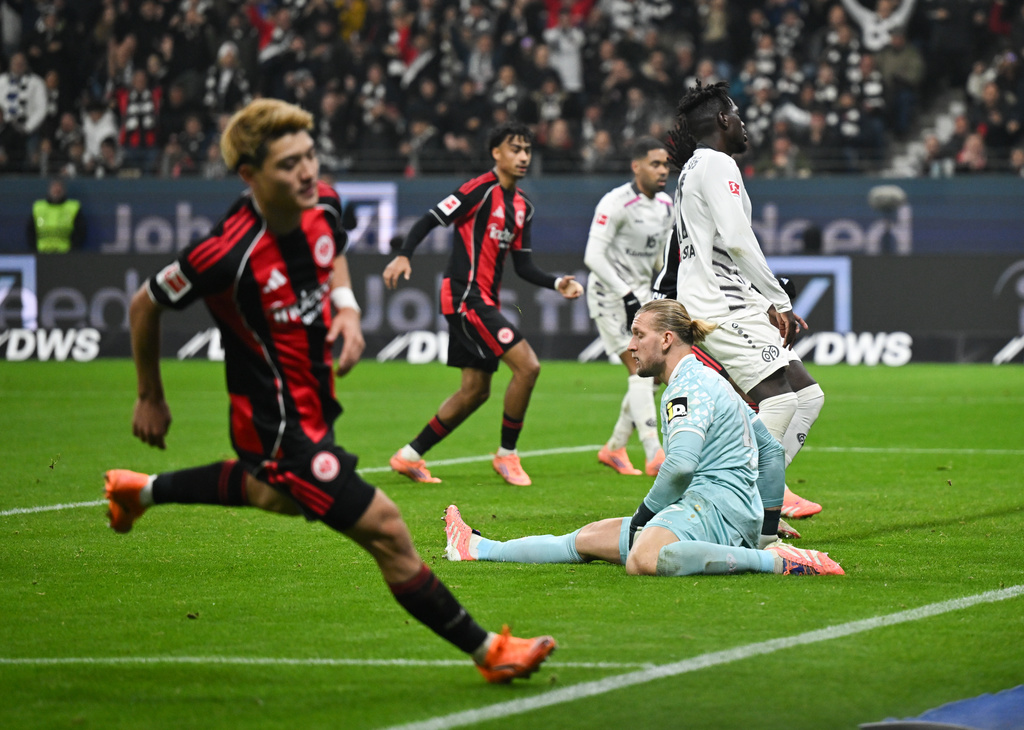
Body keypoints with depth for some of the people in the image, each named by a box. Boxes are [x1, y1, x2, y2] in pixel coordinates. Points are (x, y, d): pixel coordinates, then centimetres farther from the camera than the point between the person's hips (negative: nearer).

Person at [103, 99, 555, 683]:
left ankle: (140, 491, 59)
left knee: (274, 495, 37)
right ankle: (489, 651, 2)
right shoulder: (229, 251, -30)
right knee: (384, 528, -10)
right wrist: (152, 400, -1)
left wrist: (347, 307, -6)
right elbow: (145, 306, -13)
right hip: (277, 425, -9)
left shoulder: (323, 203, -10)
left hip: (317, 400, 9)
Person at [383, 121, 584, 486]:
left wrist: (557, 283, 1)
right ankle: (507, 455, -2)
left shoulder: (522, 207, 14)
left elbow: (523, 265, 16)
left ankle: (410, 456, 19)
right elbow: (430, 220, -13)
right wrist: (403, 256, -27)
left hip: (485, 301, 9)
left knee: (475, 390, 11)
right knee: (527, 366, -15)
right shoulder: (481, 190, -11)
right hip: (465, 295, -9)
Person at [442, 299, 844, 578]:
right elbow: (770, 450, 30)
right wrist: (767, 524, 33)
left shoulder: (687, 386, -8)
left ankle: (775, 560, -35)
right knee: (589, 538, 14)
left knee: (643, 558, -39)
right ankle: (479, 549, 26)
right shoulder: (706, 380, 25)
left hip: (716, 504, -11)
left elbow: (681, 463, -23)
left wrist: (647, 512, -8)